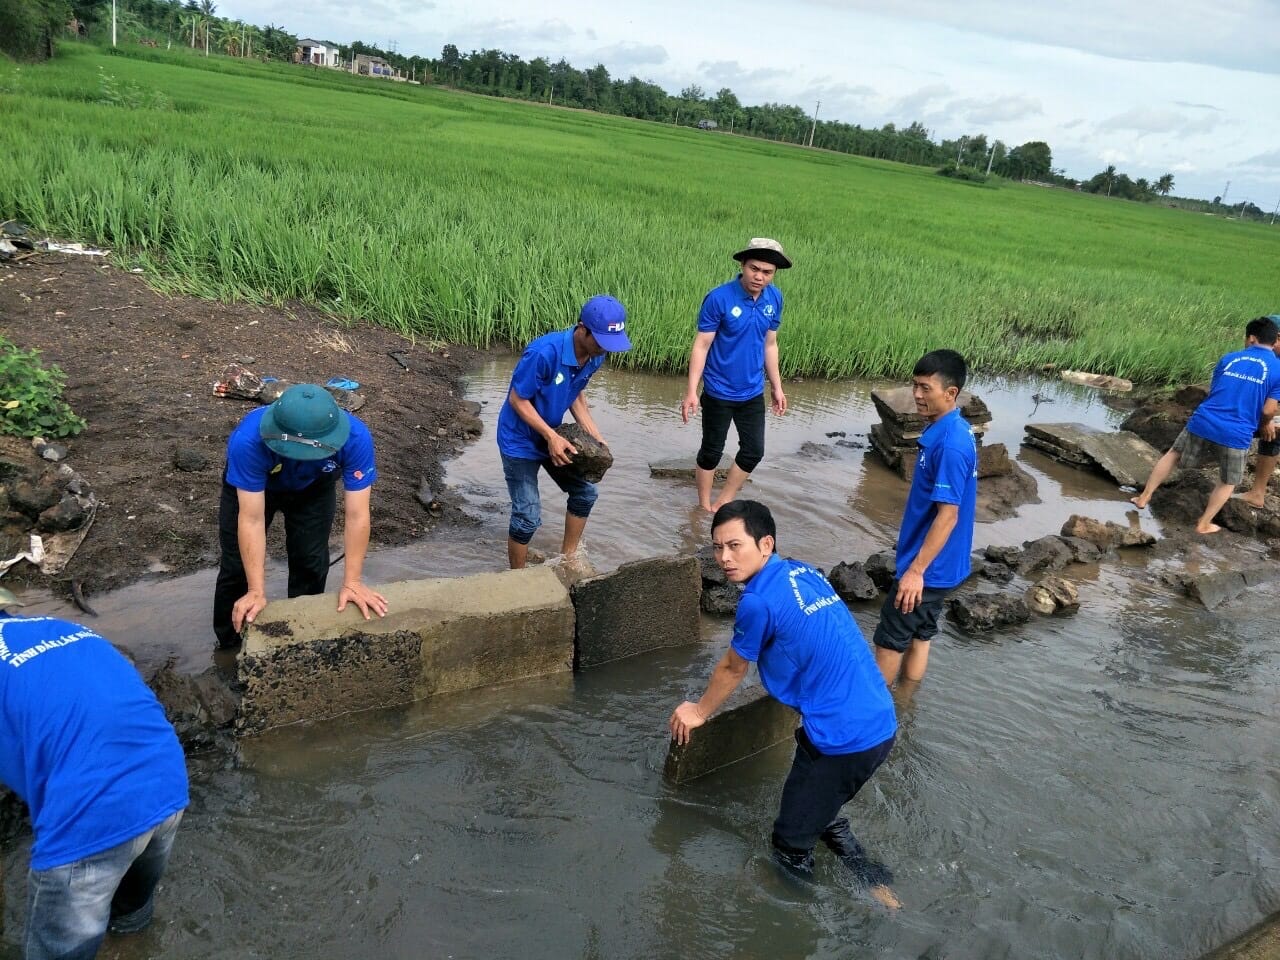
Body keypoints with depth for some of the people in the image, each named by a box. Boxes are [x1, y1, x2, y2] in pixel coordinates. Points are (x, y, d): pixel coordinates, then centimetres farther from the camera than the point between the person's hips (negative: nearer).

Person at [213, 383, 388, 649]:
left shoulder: (355, 437, -41)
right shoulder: (249, 439, -44)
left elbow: (357, 515, -35)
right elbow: (251, 519, -40)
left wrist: (351, 582, -36)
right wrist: (257, 591, -40)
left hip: (313, 487, 1)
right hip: (250, 485, -1)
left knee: (311, 562, 0)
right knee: (237, 566, 2)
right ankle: (229, 643, 28)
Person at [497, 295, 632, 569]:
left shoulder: (594, 356, -10)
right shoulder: (544, 352, -33)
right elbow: (517, 399, -24)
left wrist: (595, 436, -4)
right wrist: (551, 437, -28)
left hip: (554, 437, 7)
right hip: (521, 441, -7)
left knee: (586, 493, 13)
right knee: (528, 517, -7)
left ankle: (568, 558, 33)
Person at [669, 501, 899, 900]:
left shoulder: (759, 599, -16)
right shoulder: (804, 572, 8)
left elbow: (732, 669, 2)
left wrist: (700, 711, 19)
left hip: (843, 739, -9)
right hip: (881, 725, 9)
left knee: (791, 843, 10)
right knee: (820, 812, 29)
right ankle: (872, 880, 37)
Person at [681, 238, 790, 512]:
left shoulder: (775, 298, -3)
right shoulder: (719, 298, -19)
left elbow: (770, 344, 8)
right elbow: (701, 345, -16)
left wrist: (777, 387, 12)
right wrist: (691, 391, -20)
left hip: (753, 393, 5)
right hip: (719, 393, -5)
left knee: (754, 452, 12)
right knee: (712, 451, 9)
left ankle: (724, 503, 30)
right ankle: (705, 507, 28)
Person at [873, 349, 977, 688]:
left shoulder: (950, 444, -26)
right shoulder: (947, 431, 5)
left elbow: (948, 515, -27)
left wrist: (916, 570, -25)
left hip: (929, 565, -10)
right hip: (936, 563, 10)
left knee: (889, 639, 4)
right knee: (919, 634, 19)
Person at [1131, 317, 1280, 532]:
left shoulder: (1229, 358, 8)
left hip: (1203, 422, 2)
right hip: (1236, 435, -2)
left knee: (1173, 454, 25)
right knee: (1227, 482, 19)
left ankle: (1144, 497, 26)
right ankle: (1203, 524, 24)